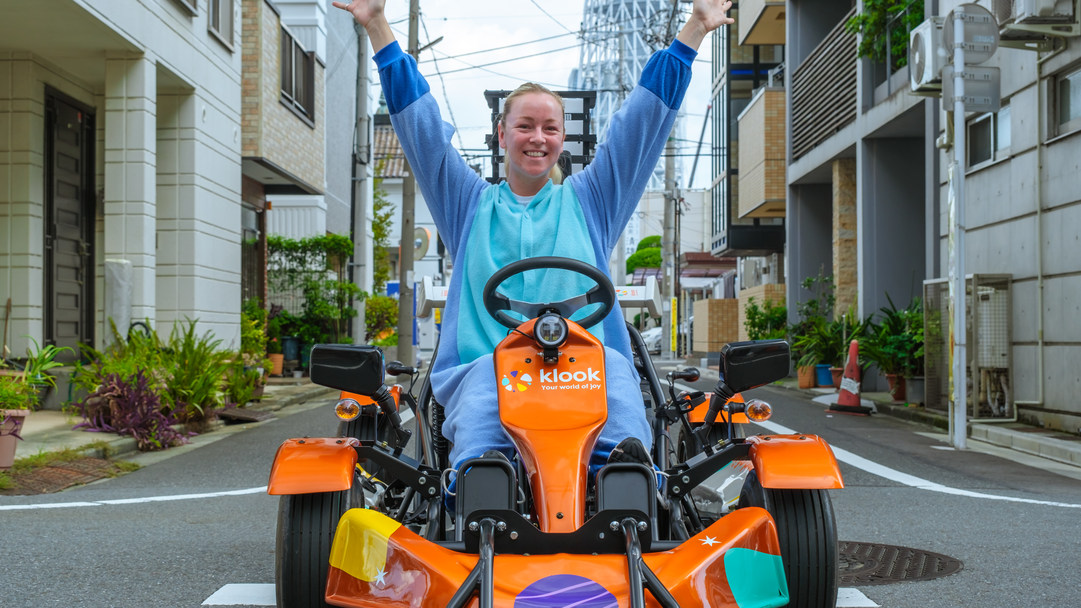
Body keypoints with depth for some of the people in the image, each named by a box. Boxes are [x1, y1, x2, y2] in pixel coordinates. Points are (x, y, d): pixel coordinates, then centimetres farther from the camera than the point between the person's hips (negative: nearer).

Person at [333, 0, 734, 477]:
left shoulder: (589, 200, 26)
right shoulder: (469, 204, 25)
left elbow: (645, 118, 23)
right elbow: (419, 123, 20)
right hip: (483, 363, 0)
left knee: (612, 366, -35)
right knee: (487, 376, -37)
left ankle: (628, 461, -60)